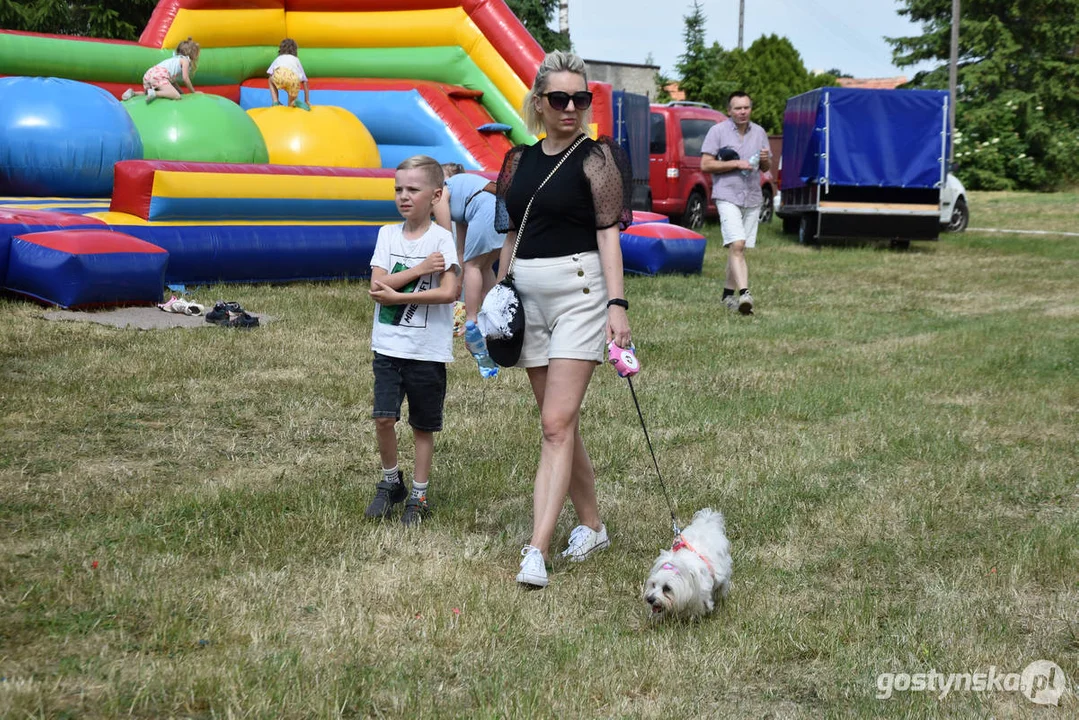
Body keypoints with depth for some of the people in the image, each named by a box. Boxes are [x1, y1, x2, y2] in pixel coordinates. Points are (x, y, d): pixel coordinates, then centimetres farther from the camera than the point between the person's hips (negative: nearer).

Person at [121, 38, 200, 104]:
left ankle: (133, 93, 8)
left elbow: (173, 80, 37)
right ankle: (154, 94, -38)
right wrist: (193, 92, 12)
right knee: (176, 96, -22)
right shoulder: (185, 60, 10)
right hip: (160, 75, -9)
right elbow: (185, 78, 1)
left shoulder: (176, 59, 36)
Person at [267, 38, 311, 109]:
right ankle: (292, 103, -11)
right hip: (294, 79, 1)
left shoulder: (278, 58, 38)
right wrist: (307, 101, 43)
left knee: (271, 81, 36)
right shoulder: (296, 60, 40)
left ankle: (275, 102, 14)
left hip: (279, 75, -1)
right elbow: (305, 82, 38)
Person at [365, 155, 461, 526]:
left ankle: (418, 496, 20)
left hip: (428, 349, -3)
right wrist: (419, 270, -15)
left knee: (423, 426, 8)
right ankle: (390, 483, 16)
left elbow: (448, 292, -17)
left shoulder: (441, 238, -6)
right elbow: (378, 285, -5)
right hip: (388, 346, 3)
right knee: (383, 418, -7)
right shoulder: (387, 235, 6)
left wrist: (397, 295, -16)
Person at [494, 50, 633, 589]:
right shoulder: (520, 160, 12)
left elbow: (609, 234, -9)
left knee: (557, 424, -12)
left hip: (580, 290, -6)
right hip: (527, 296, 6)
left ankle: (537, 550, -15)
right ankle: (591, 526, 27)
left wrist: (617, 304, -16)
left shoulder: (596, 157, -4)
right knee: (559, 423, 11)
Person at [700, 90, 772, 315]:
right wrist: (736, 164, -13)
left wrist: (766, 160, -4)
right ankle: (744, 293, -28)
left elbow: (767, 168, 20)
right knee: (737, 245, -19)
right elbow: (705, 165, -6)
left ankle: (728, 293, 18)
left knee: (738, 248, 8)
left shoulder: (759, 132, 13)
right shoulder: (718, 131, -1)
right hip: (728, 196, -5)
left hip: (752, 197, 5)